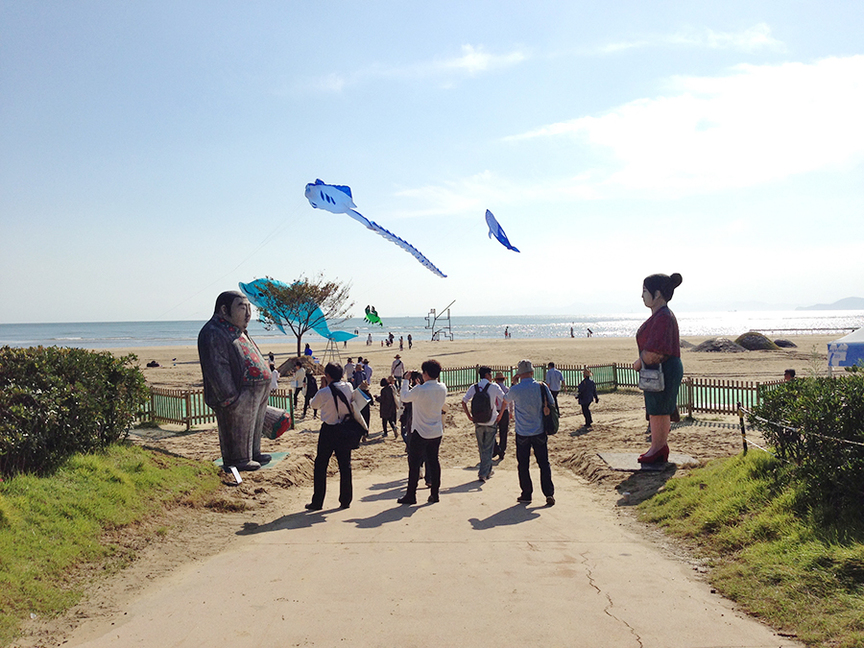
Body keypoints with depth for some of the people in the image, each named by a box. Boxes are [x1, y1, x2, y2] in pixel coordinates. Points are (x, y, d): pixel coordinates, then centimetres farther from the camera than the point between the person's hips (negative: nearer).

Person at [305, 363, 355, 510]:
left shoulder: (324, 392, -15)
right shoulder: (348, 387, -3)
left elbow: (313, 404, 4)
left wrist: (322, 386, 7)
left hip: (328, 431, -4)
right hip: (345, 430, 4)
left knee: (320, 466, 7)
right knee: (345, 466, 11)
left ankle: (317, 502, 10)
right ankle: (346, 500, 14)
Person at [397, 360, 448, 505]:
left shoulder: (420, 390, -21)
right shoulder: (443, 388, -3)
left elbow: (404, 397, -5)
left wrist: (406, 381, 7)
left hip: (420, 433, -6)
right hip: (437, 432, 6)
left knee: (414, 463, 3)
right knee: (434, 461, 12)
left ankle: (411, 495, 8)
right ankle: (434, 493, 16)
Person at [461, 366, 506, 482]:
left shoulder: (473, 388, 1)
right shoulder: (493, 387, -7)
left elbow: (464, 402, -3)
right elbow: (505, 399, -11)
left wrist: (469, 416, 3)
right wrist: (500, 415, -3)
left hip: (478, 423, 3)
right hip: (491, 422, -3)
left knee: (481, 448, 17)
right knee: (488, 449, 4)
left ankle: (487, 471, 29)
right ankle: (483, 473, -2)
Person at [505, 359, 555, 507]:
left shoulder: (515, 390, -10)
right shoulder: (541, 387, -7)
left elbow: (506, 399, 12)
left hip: (522, 434, -1)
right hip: (540, 432, 1)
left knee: (523, 465, 10)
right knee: (544, 464, 8)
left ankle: (526, 494, 14)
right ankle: (549, 494, 3)